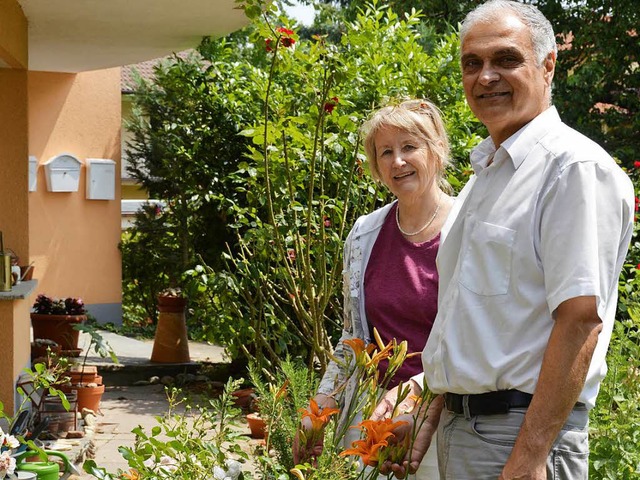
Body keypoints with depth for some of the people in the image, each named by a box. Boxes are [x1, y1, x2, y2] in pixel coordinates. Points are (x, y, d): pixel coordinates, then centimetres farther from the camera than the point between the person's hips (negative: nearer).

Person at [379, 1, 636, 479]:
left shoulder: (575, 166, -12)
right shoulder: (485, 175, 17)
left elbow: (580, 319, -20)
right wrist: (434, 421, 17)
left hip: (523, 434, -8)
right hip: (458, 429, 8)